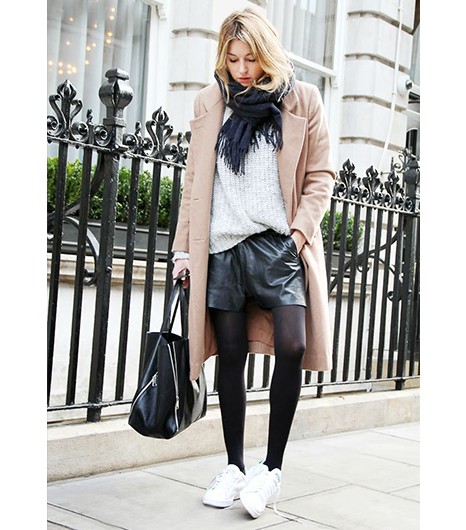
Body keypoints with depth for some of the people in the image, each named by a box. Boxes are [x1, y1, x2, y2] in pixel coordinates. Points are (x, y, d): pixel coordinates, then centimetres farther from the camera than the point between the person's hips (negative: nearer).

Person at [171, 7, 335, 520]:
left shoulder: (302, 99, 5)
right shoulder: (209, 101, 11)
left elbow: (320, 174, 6)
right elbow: (194, 179, 14)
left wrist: (301, 230, -7)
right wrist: (185, 247, 11)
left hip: (279, 245, -2)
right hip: (222, 247, 2)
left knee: (292, 346, -15)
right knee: (231, 355, 4)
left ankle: (272, 466, 0)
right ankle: (235, 467, 17)